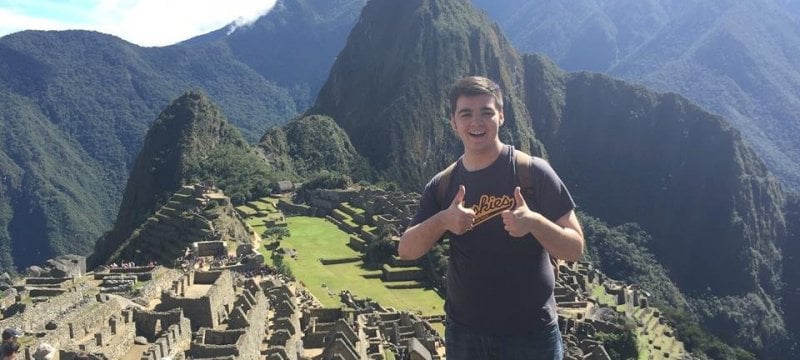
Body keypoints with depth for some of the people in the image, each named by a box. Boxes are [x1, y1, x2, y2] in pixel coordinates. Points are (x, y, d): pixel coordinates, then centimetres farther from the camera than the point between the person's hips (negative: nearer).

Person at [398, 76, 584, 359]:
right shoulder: (442, 185, 0)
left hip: (531, 334, -3)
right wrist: (442, 220, -21)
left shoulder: (533, 173, -10)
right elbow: (406, 251, -3)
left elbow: (575, 249, -9)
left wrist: (535, 222, -29)